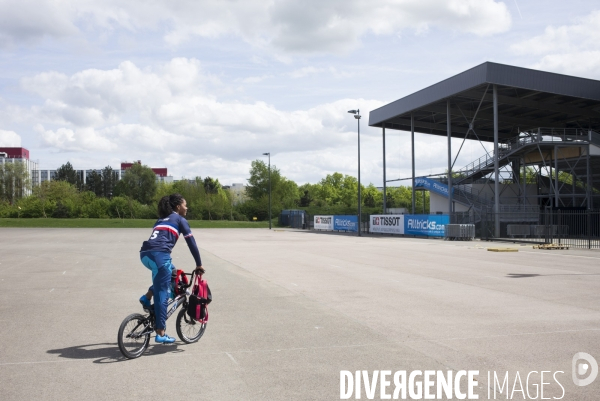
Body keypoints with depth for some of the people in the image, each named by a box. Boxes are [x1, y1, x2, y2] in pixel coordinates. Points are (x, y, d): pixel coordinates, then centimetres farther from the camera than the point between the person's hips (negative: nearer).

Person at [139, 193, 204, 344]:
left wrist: (171, 267, 41)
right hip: (159, 255, -7)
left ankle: (147, 297, 15)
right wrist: (199, 264, 15)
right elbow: (191, 243, 7)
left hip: (144, 254, 7)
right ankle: (160, 334, 3)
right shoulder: (180, 220, 11)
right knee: (162, 294, 0)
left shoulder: (161, 220, 31)